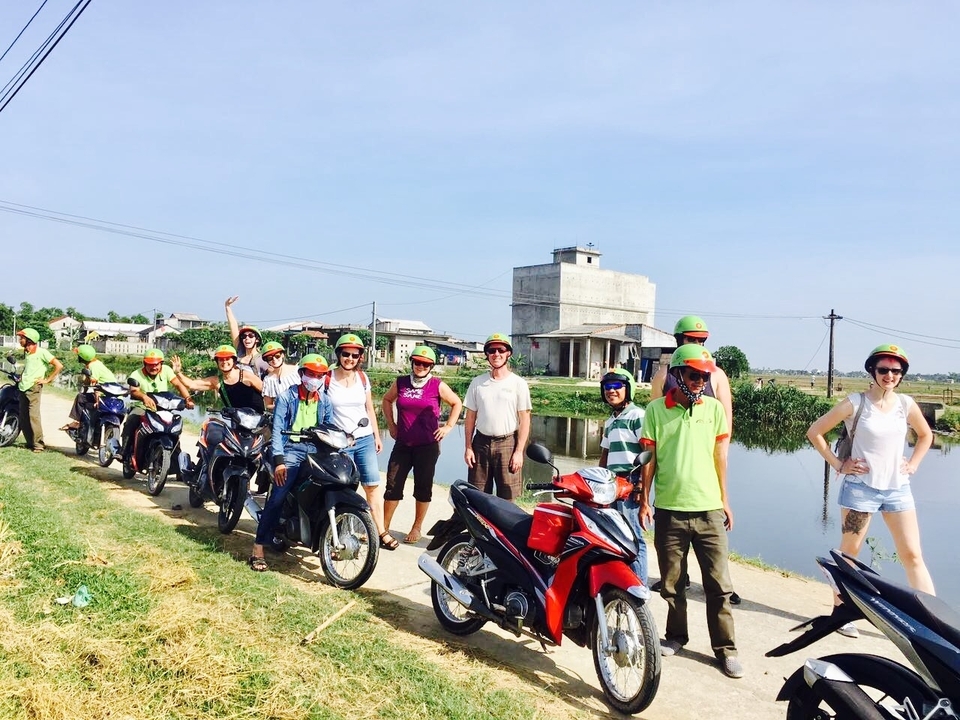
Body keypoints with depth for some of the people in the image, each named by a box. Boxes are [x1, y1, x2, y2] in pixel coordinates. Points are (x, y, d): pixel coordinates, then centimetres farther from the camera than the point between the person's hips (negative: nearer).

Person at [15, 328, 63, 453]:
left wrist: (47, 380, -11)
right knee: (23, 418, 7)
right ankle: (30, 442, 14)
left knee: (33, 416, -13)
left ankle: (38, 444, -10)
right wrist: (22, 376, 16)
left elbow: (59, 366, -14)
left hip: (33, 388, -8)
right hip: (23, 387, 8)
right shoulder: (26, 352, 16)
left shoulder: (41, 352, -8)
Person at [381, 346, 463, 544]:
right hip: (403, 444, 2)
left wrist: (448, 426, 0)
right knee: (393, 485, 2)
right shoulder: (400, 383, 4)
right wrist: (391, 424, 13)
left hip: (428, 446, -2)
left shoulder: (438, 385, -3)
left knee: (423, 487, 7)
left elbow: (457, 403, 7)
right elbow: (386, 400, 21)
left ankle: (417, 528, 21)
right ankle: (384, 527, 13)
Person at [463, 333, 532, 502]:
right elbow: (470, 417, 9)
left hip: (507, 444, -2)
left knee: (506, 499, 0)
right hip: (481, 443, 2)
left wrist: (519, 451, -7)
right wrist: (468, 447, 3)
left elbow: (524, 420, -2)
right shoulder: (477, 382, 6)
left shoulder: (518, 383, -1)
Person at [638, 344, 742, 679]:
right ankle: (675, 636, 30)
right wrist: (644, 500, 0)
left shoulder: (714, 408, 2)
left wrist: (725, 500, 9)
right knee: (672, 582, 12)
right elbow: (649, 458, 1)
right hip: (669, 510, 0)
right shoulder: (656, 410, -2)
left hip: (709, 509, 1)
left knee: (718, 584, 4)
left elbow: (720, 456, 7)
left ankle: (725, 647, 16)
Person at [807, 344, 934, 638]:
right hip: (860, 487, -3)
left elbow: (925, 435, 21)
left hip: (898, 488, 3)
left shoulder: (906, 404, 1)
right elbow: (814, 431, -5)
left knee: (913, 556, 4)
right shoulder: (855, 403, -10)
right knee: (849, 553, 8)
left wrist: (913, 465, 8)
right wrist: (838, 464, -6)